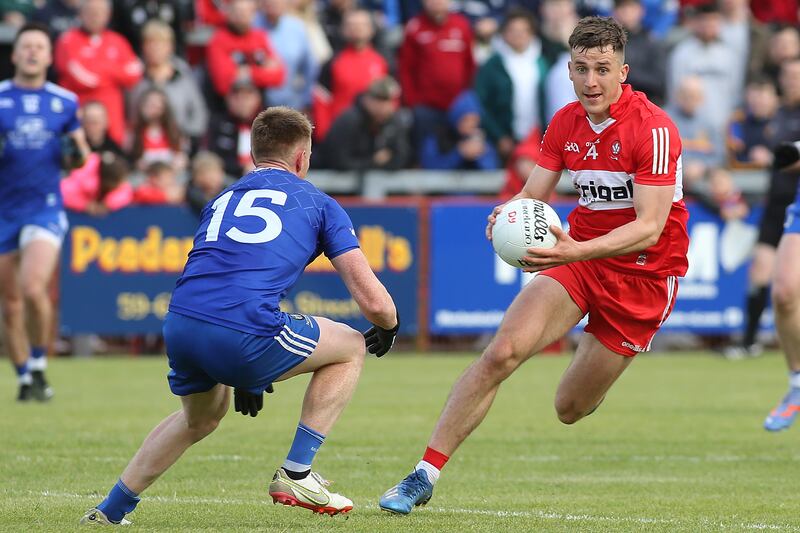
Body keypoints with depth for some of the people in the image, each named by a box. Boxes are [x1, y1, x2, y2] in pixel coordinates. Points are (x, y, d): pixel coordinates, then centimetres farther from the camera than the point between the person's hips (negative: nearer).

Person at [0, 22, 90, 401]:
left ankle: (38, 365, 0)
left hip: (45, 208, -1)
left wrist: (78, 153, -6)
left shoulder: (65, 102, 5)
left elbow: (79, 153, 17)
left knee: (33, 288, -20)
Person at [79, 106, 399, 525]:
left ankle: (110, 510, 37)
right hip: (245, 336, -6)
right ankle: (295, 476, 15)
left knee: (200, 417, 36)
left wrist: (242, 376, 44)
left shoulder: (221, 202, 29)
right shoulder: (318, 204, 16)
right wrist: (389, 327, 34)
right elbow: (372, 301, 11)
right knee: (351, 347, 20)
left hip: (179, 328, 6)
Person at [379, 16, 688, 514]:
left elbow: (650, 226, -26)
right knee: (502, 351, -20)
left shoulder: (653, 129, -20)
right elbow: (533, 196, 0)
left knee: (571, 409, 3)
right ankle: (426, 474, -15)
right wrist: (509, 215, -26)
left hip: (643, 272, -4)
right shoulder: (565, 123, -1)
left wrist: (577, 250, -41)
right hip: (580, 255, 4)